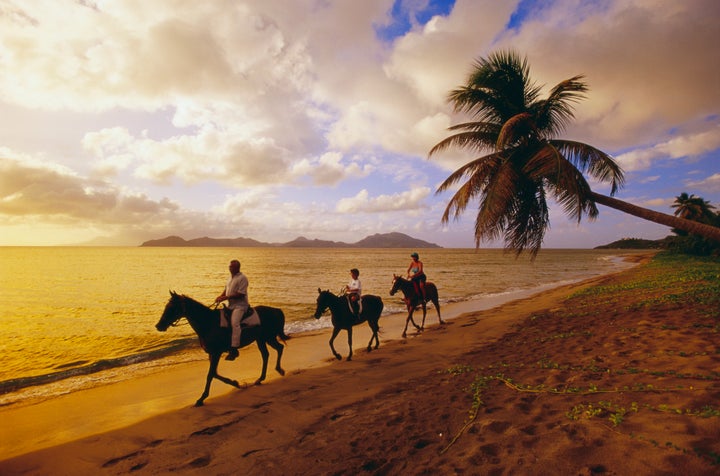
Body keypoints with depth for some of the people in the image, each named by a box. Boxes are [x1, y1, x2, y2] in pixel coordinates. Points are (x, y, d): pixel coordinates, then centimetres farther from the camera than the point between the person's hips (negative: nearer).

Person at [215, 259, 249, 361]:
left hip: (240, 305, -10)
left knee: (234, 322, -27)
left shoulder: (242, 278, -13)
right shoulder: (230, 277, 15)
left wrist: (226, 297, -21)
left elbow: (240, 294, -20)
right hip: (230, 305, 10)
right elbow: (226, 288, 24)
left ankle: (234, 349, -27)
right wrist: (220, 296, 4)